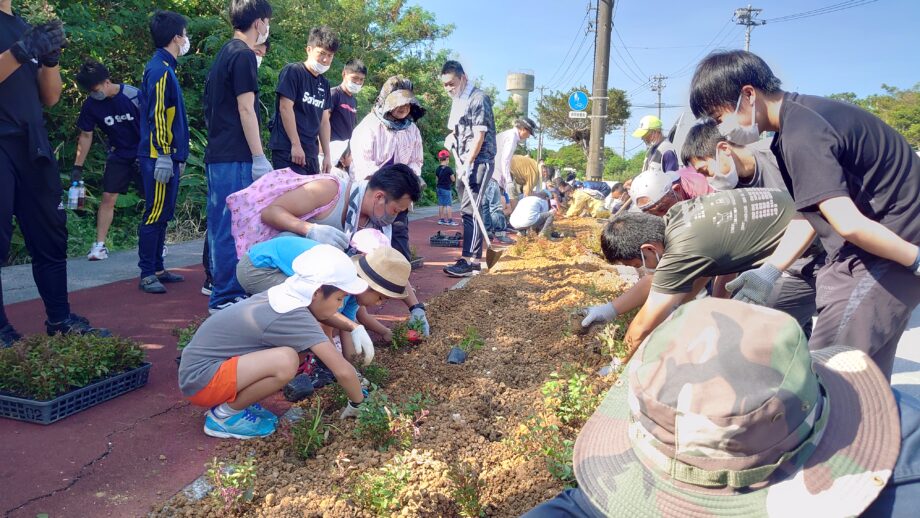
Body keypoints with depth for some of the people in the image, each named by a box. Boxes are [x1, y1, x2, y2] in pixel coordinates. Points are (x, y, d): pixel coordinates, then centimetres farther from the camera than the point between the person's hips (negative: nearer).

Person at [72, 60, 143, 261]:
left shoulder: (134, 96, -18)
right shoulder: (91, 105, -6)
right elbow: (86, 135, 2)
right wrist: (78, 166, 1)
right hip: (118, 156, 3)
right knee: (108, 197, -5)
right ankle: (99, 245, -1)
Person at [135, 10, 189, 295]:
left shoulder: (164, 67, 19)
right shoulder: (160, 69, -11)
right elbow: (156, 115, -17)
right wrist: (164, 156, -20)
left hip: (168, 156, 10)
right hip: (159, 157, -10)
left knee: (162, 215, 13)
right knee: (154, 215, -6)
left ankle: (158, 268, 21)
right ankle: (147, 274, 0)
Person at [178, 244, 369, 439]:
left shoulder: (286, 296, 0)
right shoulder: (295, 317, -25)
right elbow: (343, 370, -24)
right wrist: (358, 404, -6)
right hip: (201, 379, -9)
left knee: (301, 347, 2)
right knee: (286, 360, -30)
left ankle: (236, 399, 11)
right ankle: (225, 415, -6)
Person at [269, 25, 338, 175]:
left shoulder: (324, 83, 16)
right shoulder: (292, 71, -4)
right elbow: (285, 108, -11)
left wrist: (327, 155, 12)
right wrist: (296, 144, -15)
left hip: (311, 152, 7)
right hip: (288, 151, -7)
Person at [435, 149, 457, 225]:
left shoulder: (437, 169, 4)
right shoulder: (448, 169, -13)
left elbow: (437, 179, 10)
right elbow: (453, 179, -8)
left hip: (439, 188, 6)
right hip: (447, 189, -6)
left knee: (441, 204, 11)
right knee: (449, 205, -3)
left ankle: (441, 219, 14)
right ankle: (450, 220, -4)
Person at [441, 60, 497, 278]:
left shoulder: (478, 98, -9)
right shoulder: (457, 101, 16)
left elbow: (479, 135, -15)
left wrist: (468, 164, -19)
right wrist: (450, 137, 7)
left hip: (479, 162, -9)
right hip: (463, 163, 9)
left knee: (470, 210, -13)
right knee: (468, 211, 9)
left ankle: (469, 261, -12)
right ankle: (473, 258, 15)